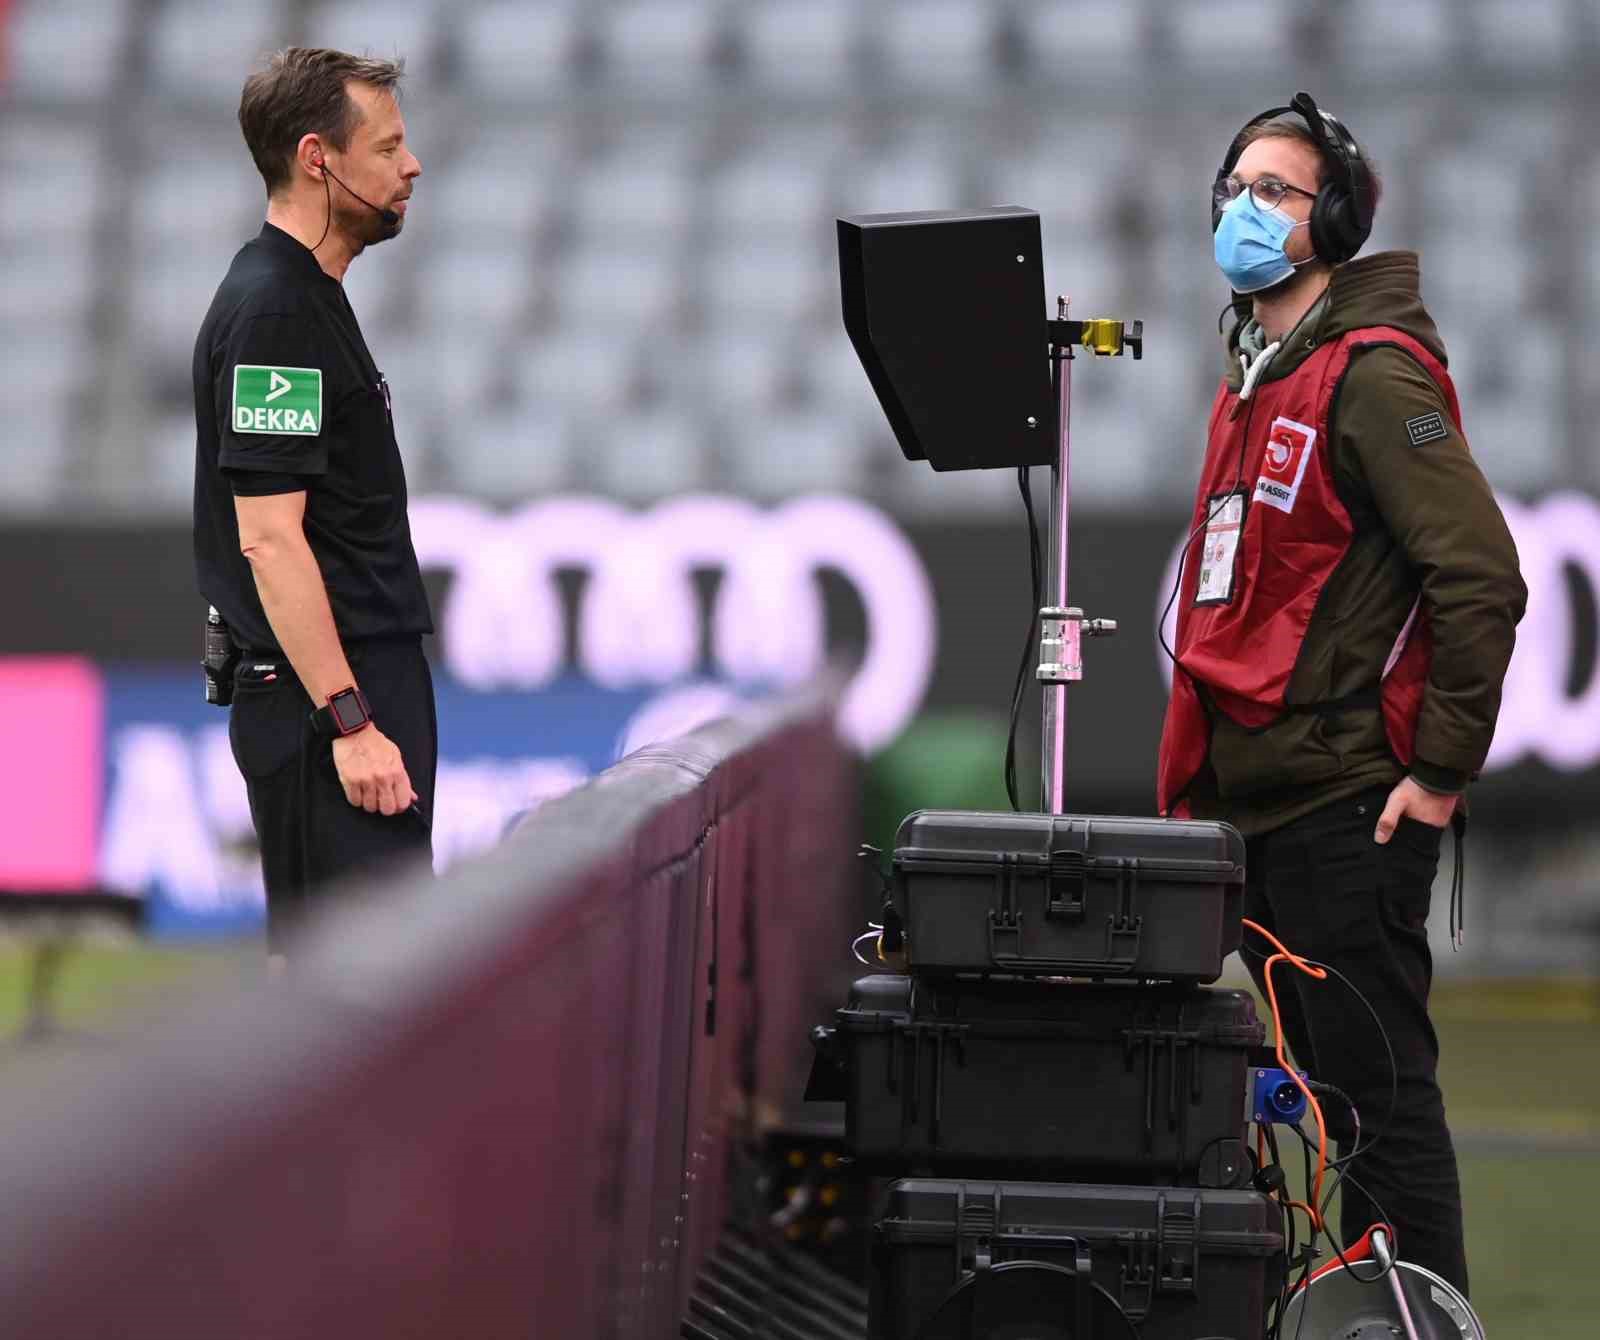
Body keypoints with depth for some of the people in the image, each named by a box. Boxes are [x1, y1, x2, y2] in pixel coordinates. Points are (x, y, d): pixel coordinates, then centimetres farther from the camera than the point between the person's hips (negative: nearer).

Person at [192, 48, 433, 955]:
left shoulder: (305, 299, 16)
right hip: (326, 706, -10)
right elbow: (269, 538, -22)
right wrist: (350, 721, -23)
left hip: (360, 690, 10)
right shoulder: (273, 313, -16)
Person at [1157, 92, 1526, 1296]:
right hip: (1260, 801, 9)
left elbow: (1482, 578, -18)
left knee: (1378, 1087, -6)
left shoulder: (1372, 373, -11)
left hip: (1345, 809, -9)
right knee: (1331, 1089, 13)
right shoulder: (1255, 378, 17)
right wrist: (1202, 771, 20)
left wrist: (1440, 771, -17)